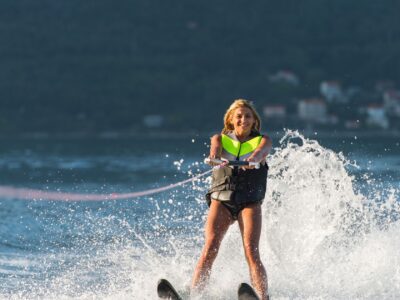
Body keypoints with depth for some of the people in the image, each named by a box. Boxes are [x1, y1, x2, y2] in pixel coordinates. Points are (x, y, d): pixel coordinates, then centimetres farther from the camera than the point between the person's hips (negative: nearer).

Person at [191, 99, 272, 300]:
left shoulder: (262, 140, 11)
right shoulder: (221, 139, 14)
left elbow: (262, 150, -13)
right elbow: (215, 146, -10)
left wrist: (255, 157, -38)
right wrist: (214, 154, -36)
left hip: (250, 202, -1)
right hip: (221, 200, 1)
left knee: (251, 252, -18)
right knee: (209, 249, -17)